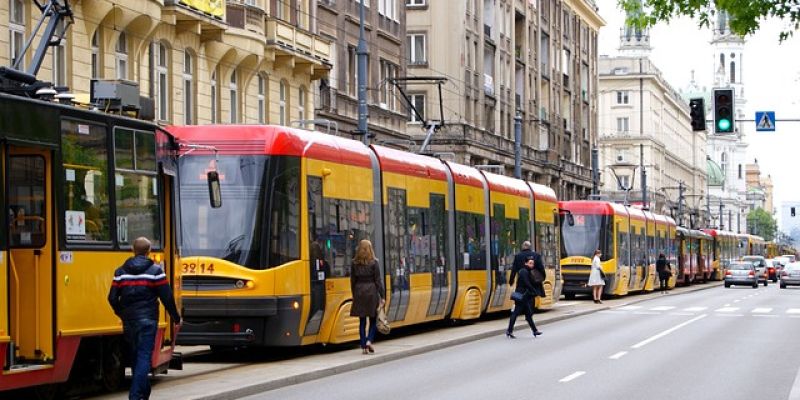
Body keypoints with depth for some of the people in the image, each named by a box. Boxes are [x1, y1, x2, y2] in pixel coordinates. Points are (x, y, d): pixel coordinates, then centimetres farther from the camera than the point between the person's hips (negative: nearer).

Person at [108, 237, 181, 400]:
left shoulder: (121, 272, 5)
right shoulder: (155, 271, -5)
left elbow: (112, 298, 4)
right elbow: (167, 298, -6)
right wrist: (176, 317, 7)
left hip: (128, 321, 4)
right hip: (147, 320, -4)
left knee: (135, 356, 16)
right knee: (143, 357, -6)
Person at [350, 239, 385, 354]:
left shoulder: (355, 263, 3)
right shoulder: (373, 262, -5)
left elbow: (353, 280, 6)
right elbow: (378, 280, -6)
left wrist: (354, 295, 15)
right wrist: (382, 296, -3)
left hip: (359, 292, 2)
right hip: (371, 291, -2)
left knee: (362, 321, 6)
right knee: (373, 319, 10)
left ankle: (363, 346, 3)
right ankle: (369, 340, -8)